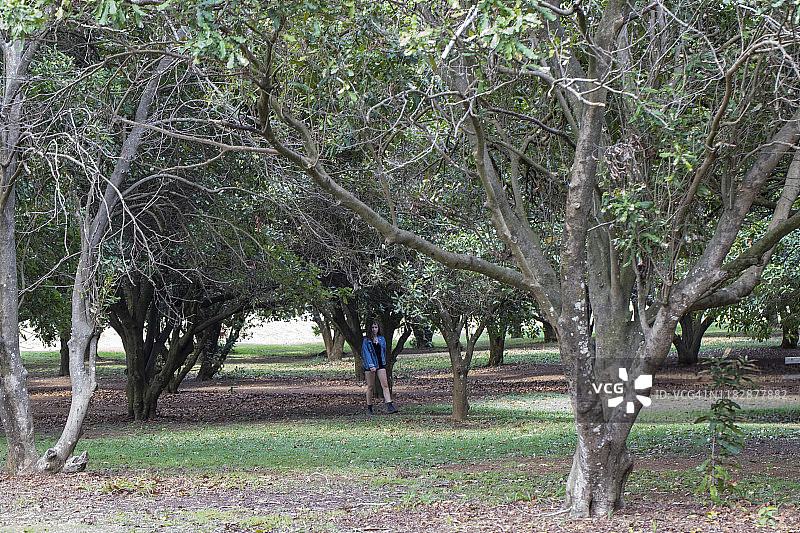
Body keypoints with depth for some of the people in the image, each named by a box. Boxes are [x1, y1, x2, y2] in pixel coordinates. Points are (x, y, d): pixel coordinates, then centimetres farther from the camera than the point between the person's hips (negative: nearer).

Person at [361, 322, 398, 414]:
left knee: (385, 385, -9)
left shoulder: (382, 340, 10)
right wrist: (371, 365, -21)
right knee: (371, 387, 3)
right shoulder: (366, 341, -2)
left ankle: (389, 406, -16)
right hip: (369, 365, -3)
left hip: (381, 364, 3)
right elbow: (367, 353, -10)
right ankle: (369, 408, 14)